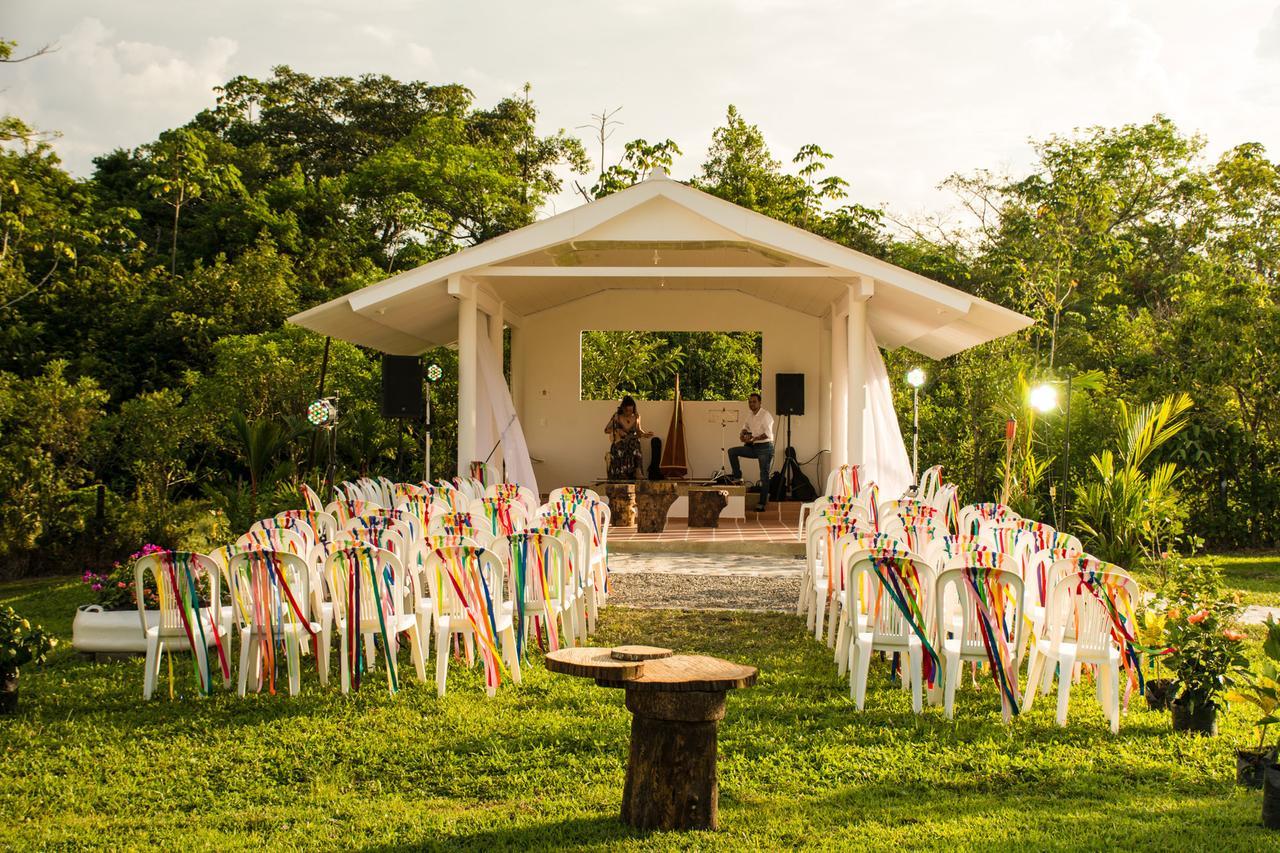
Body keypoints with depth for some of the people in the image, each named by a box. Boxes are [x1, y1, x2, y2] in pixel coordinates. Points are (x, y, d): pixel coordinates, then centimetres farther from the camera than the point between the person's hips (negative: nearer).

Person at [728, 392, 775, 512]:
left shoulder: (765, 414, -14)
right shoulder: (750, 415, 10)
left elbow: (768, 434, -23)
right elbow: (746, 427, 27)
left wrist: (753, 439, -27)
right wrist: (743, 434, 5)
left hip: (765, 448, -8)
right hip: (754, 448, 8)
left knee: (764, 476, -4)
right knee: (732, 451, -4)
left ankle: (762, 504, -1)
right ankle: (738, 477, 2)